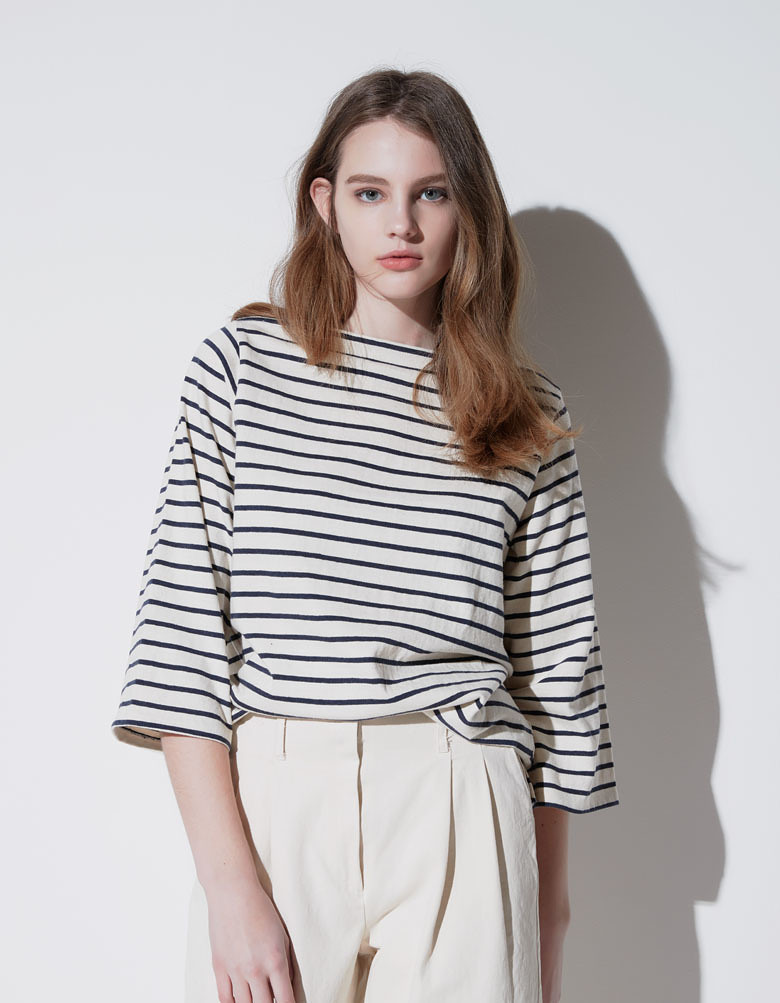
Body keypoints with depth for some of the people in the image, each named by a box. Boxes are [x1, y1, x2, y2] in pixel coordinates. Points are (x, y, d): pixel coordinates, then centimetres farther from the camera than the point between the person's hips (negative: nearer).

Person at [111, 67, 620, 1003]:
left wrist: (550, 910, 9)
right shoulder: (242, 365, 2)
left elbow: (557, 663, 8)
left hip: (462, 822, 1)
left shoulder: (527, 420, 6)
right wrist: (230, 881, -11)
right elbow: (181, 621, -4)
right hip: (270, 806, -1)